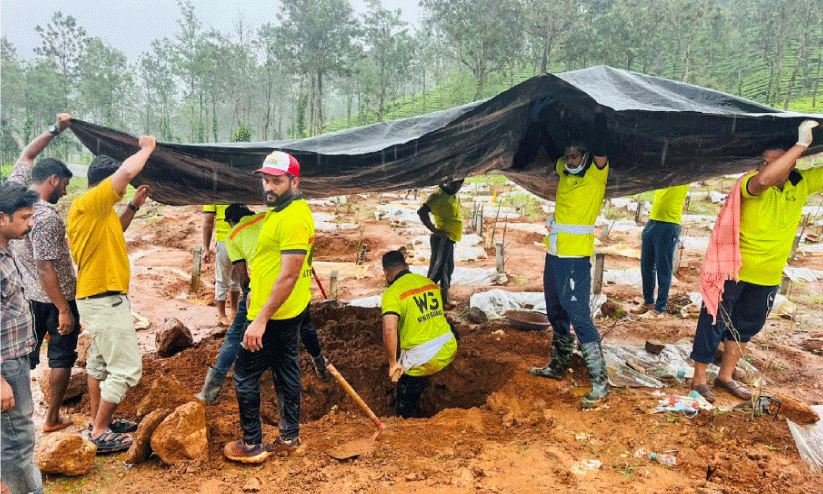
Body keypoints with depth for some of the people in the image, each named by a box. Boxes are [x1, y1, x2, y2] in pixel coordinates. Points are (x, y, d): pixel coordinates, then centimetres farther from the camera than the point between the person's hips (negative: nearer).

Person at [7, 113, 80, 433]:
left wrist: (55, 130, 15)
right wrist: (64, 310, -23)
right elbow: (46, 268, -26)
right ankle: (52, 418, 17)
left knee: (24, 357, 17)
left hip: (26, 296, 7)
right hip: (54, 298, -7)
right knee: (62, 357, 8)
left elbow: (26, 155, 15)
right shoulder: (47, 217, -25)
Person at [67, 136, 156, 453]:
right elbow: (128, 170, -29)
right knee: (126, 368, -5)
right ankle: (100, 433, 6)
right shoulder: (89, 202, -18)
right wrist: (146, 147, -12)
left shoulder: (99, 210, 11)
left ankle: (100, 422, 34)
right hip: (104, 300, -11)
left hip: (101, 298, 11)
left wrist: (134, 206, 22)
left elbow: (114, 231, 30)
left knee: (100, 362, 20)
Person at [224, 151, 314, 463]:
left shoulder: (293, 218, -22)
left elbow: (289, 276, -27)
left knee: (245, 374, 2)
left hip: (275, 315, -10)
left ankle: (252, 445, 15)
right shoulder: (283, 210, 12)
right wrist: (257, 292, 25)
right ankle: (290, 438, 28)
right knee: (286, 372, 16)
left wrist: (261, 319, -26)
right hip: (292, 311, 10)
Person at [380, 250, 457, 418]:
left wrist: (393, 363, -15)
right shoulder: (430, 283, 10)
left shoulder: (392, 293, -12)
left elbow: (389, 329, -28)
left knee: (405, 408, 16)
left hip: (423, 359, -7)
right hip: (449, 350, 7)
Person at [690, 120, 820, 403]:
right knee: (714, 323, 2)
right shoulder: (751, 182, -19)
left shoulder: (802, 184, -3)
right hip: (733, 268, -6)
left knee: (746, 327, 17)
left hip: (769, 275, 6)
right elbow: (763, 179, -43)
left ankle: (725, 376, 33)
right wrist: (802, 143, -39)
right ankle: (699, 379, 14)